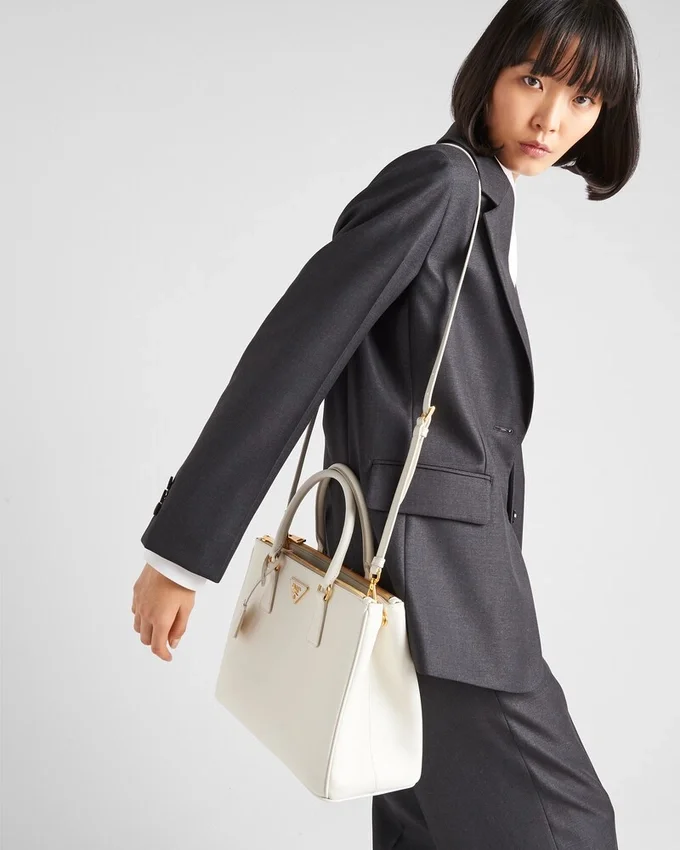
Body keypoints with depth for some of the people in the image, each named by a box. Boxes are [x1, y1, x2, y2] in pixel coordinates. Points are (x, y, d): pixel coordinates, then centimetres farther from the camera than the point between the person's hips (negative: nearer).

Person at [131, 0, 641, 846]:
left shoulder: (478, 201, 16)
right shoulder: (438, 181, -13)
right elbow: (290, 352, -18)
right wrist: (182, 547, -18)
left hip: (449, 563, 9)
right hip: (426, 566, -9)